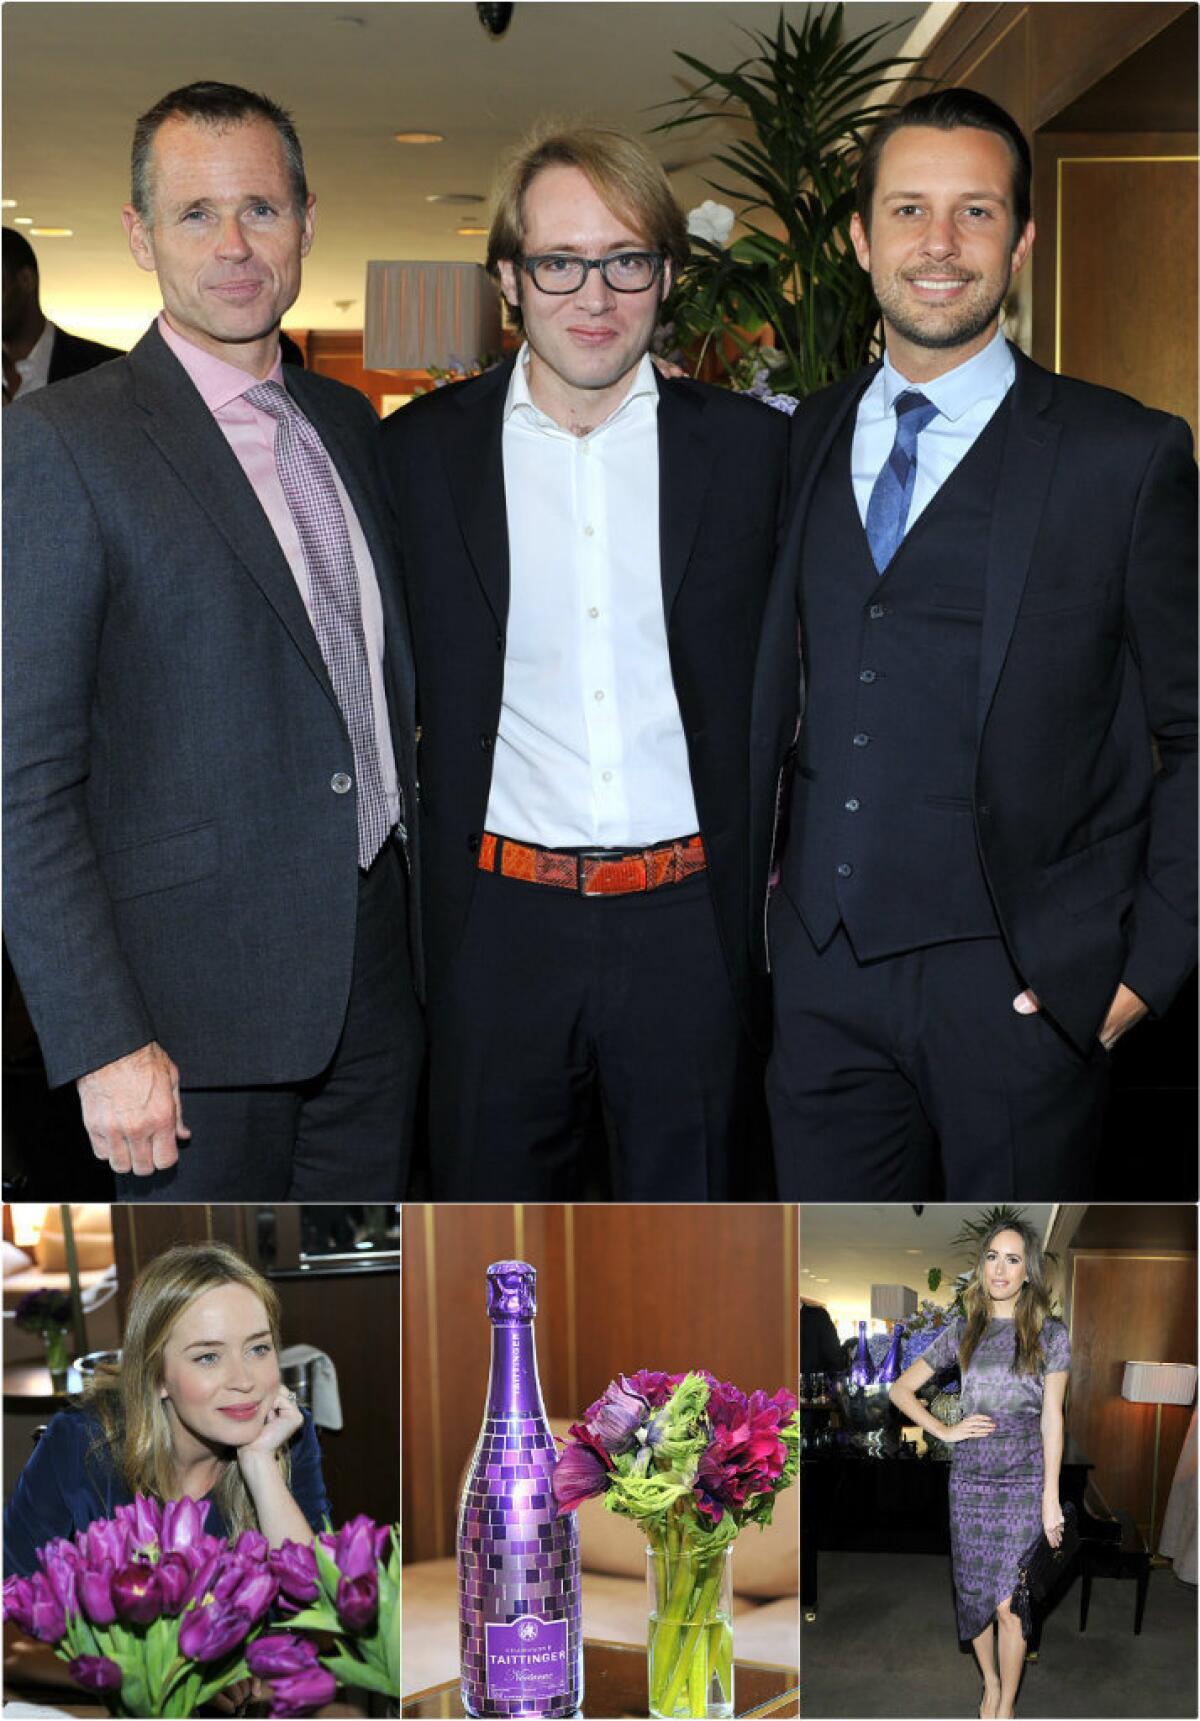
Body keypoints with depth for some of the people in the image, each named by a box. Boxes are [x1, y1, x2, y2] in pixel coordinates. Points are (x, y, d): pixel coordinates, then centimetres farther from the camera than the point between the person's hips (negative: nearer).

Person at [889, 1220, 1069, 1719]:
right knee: (973, 1592, 7)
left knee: (1008, 1601, -6)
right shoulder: (962, 1331, 5)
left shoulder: (1051, 1335, 0)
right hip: (969, 1476, 2)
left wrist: (1051, 1497, -4)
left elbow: (1051, 1417, -1)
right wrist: (945, 1431, -1)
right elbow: (901, 1389, 12)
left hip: (1025, 1478, -2)